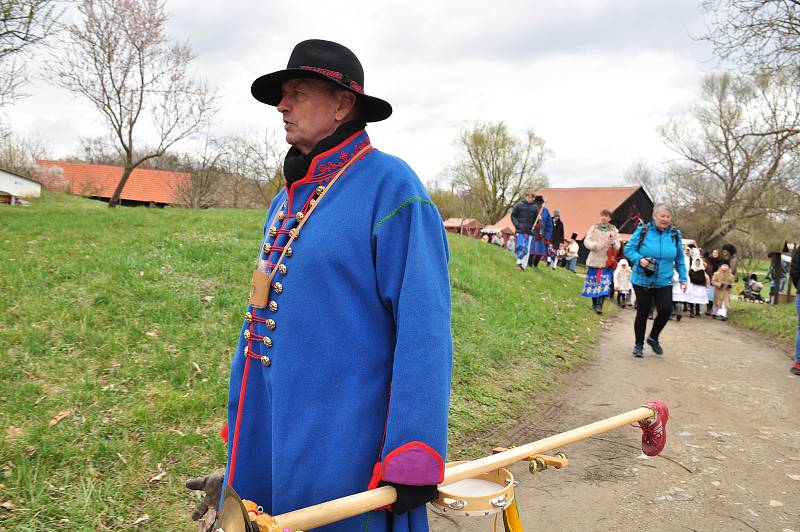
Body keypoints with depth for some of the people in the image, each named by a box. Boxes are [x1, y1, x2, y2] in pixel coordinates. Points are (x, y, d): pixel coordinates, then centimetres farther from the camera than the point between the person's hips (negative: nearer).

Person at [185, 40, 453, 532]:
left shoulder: (389, 185, -13)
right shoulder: (287, 200, 12)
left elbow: (423, 326, -18)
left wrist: (415, 456, -22)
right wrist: (240, 429, 20)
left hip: (342, 451, -7)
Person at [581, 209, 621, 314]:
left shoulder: (614, 230, 4)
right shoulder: (593, 228, 4)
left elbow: (617, 247, 5)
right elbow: (586, 241, -2)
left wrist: (613, 243, -18)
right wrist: (595, 245, -21)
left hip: (607, 261, -1)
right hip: (595, 260, 1)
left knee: (604, 284, -11)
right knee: (593, 282, 9)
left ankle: (600, 305, -11)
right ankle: (594, 304, 25)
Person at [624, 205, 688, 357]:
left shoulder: (675, 234, 2)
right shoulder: (642, 231, -7)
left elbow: (679, 259, 10)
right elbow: (628, 249, -3)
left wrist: (682, 278, 8)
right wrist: (639, 259, -21)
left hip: (664, 282, 2)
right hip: (642, 281, -2)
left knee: (666, 310, -9)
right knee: (643, 313, 6)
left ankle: (653, 338, 19)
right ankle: (639, 345, 23)